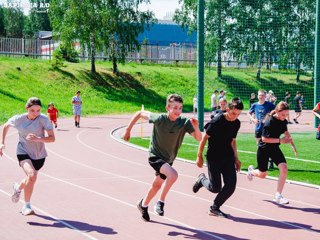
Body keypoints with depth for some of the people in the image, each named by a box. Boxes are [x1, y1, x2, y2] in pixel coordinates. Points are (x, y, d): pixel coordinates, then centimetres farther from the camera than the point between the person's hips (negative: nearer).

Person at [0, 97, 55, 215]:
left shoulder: (44, 119, -17)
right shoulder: (18, 119, -11)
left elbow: (52, 138, -20)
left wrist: (38, 138, -36)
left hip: (39, 155, 2)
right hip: (23, 152, -2)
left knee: (31, 178, 21)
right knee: (32, 175, -27)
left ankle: (18, 188, 58)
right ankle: (27, 206, -12)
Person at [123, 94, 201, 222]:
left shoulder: (184, 122, -17)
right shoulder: (159, 119, -23)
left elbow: (198, 138, -21)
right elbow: (140, 113, -9)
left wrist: (196, 128, -41)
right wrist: (128, 130, -5)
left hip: (168, 159, 5)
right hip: (155, 156, -5)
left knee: (157, 185, 22)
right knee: (173, 174, -30)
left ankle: (143, 205, 48)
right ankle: (160, 203, -13)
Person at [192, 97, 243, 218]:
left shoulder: (236, 123, 1)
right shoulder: (216, 121, -18)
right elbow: (204, 138, -9)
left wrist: (236, 158, 15)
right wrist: (199, 156, -7)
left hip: (228, 157, 6)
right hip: (213, 158, -6)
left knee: (231, 186, -5)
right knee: (215, 188, -5)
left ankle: (215, 208, 14)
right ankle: (202, 179, 29)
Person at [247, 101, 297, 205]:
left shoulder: (284, 121, -6)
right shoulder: (270, 122, -26)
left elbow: (286, 133, 14)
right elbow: (264, 138, -25)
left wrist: (293, 145, 8)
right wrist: (280, 140, -28)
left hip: (275, 148, 5)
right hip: (264, 149, -5)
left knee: (284, 169, -16)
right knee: (263, 175, 10)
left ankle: (278, 196, -7)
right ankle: (251, 171, 48)